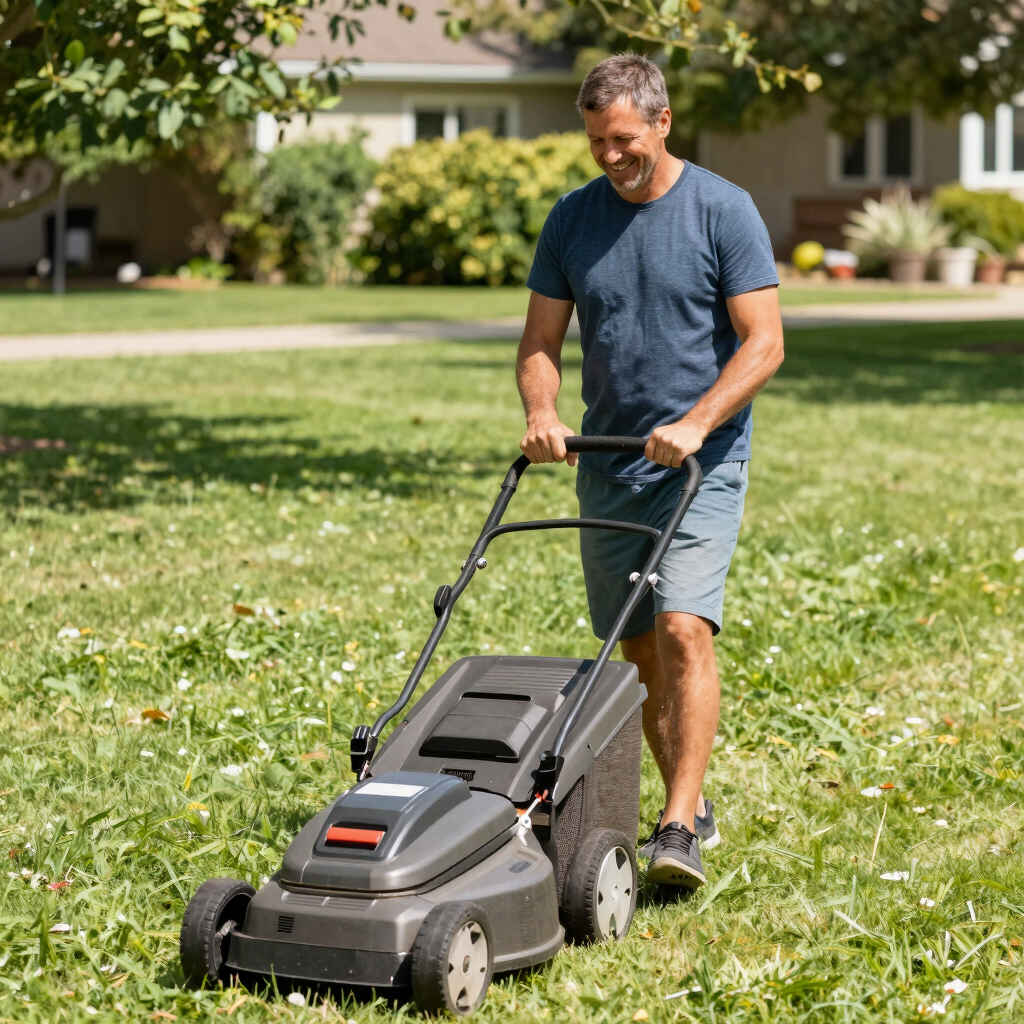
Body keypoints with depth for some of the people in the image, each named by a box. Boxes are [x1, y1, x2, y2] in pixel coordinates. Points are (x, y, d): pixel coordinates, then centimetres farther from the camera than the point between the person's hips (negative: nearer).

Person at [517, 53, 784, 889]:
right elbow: (541, 342, 9)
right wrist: (543, 412, -11)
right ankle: (692, 806, 23)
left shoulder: (723, 211, -6)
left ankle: (680, 829, -19)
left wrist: (693, 425, -21)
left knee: (682, 628, -18)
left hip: (703, 463, -5)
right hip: (607, 466, 5)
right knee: (637, 648, 9)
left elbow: (763, 343, -9)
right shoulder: (572, 219, 6)